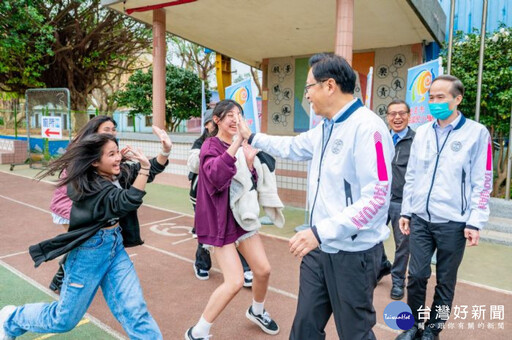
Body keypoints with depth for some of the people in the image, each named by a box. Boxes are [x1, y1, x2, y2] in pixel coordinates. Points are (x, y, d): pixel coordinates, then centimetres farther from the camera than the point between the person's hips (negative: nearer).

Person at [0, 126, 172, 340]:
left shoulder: (119, 173, -2)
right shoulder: (85, 186, -22)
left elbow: (149, 171, 4)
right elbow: (124, 203, -32)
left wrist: (165, 152, -17)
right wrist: (144, 167, -40)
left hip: (116, 245, 6)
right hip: (90, 250, -6)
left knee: (135, 311, 2)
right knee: (64, 319, 14)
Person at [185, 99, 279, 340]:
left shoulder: (240, 146, 8)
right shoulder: (210, 146, -12)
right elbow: (215, 177, -34)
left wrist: (250, 162, -9)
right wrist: (237, 142, -39)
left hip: (242, 216, 7)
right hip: (219, 220, -7)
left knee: (263, 270, 9)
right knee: (235, 281, -12)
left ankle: (256, 311, 40)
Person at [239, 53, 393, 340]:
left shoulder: (367, 127, -20)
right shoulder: (325, 128, 9)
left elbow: (376, 198, -26)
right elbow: (293, 147, 28)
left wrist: (320, 231, -29)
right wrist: (252, 137, 32)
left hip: (353, 253, -8)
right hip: (320, 249, 8)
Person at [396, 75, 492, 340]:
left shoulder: (477, 133, -5)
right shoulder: (422, 132, 7)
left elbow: (482, 182, -6)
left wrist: (474, 222, -9)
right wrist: (406, 211, 9)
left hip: (453, 223, -3)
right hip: (421, 219, 3)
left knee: (445, 281, 10)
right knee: (417, 275, 6)